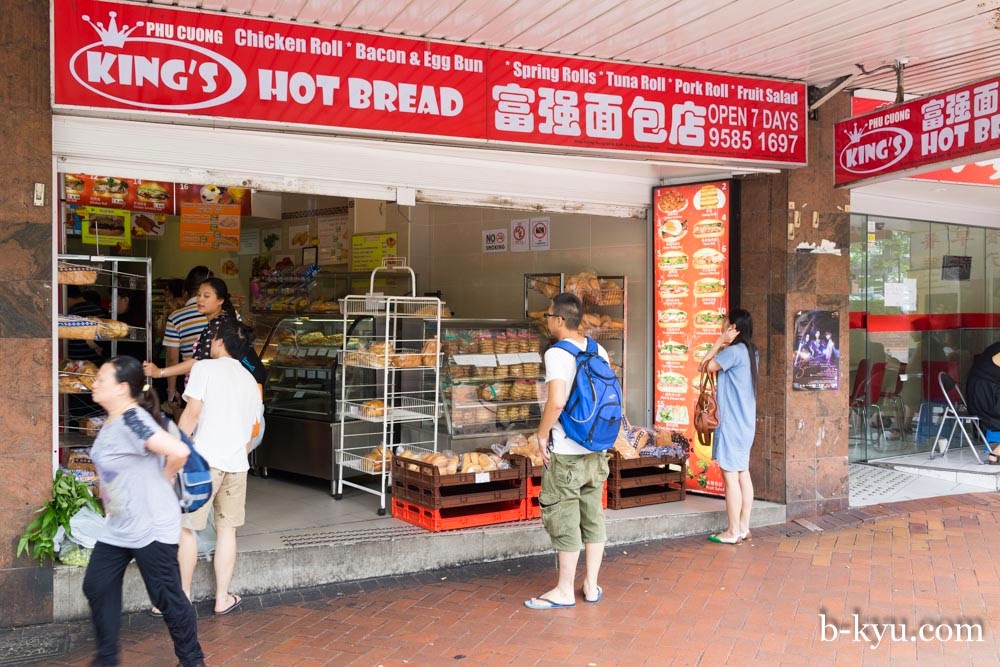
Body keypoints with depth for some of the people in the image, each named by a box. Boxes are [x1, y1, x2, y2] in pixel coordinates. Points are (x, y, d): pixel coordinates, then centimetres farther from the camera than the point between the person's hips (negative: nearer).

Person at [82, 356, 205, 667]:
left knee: (167, 597, 2)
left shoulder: (133, 421, -25)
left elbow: (179, 451, -36)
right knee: (97, 586, 12)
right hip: (118, 527, 10)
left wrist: (164, 476, -17)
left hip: (152, 527, -10)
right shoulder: (112, 420, 5)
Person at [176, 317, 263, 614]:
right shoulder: (250, 381, 16)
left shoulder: (205, 368, -2)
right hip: (237, 462, 6)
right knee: (226, 528, 12)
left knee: (185, 527, 6)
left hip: (204, 458, -6)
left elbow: (192, 414, -9)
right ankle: (223, 598, 18)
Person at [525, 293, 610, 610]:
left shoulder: (557, 354, -16)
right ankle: (591, 586, 23)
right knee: (593, 516, 13)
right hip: (596, 450, 7)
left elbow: (556, 401, -27)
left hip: (566, 452, -7)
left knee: (563, 520, 3)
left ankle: (564, 591, 12)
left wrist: (542, 433, -13)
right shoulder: (599, 352, 6)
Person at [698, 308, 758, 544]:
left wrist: (720, 342, -2)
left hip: (731, 423, -10)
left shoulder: (734, 351, -16)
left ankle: (733, 532, -1)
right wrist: (720, 346, 1)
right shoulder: (749, 351, 14)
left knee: (730, 476, -5)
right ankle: (743, 527, 18)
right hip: (745, 422, 10)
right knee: (743, 474, 12)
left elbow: (708, 367, -5)